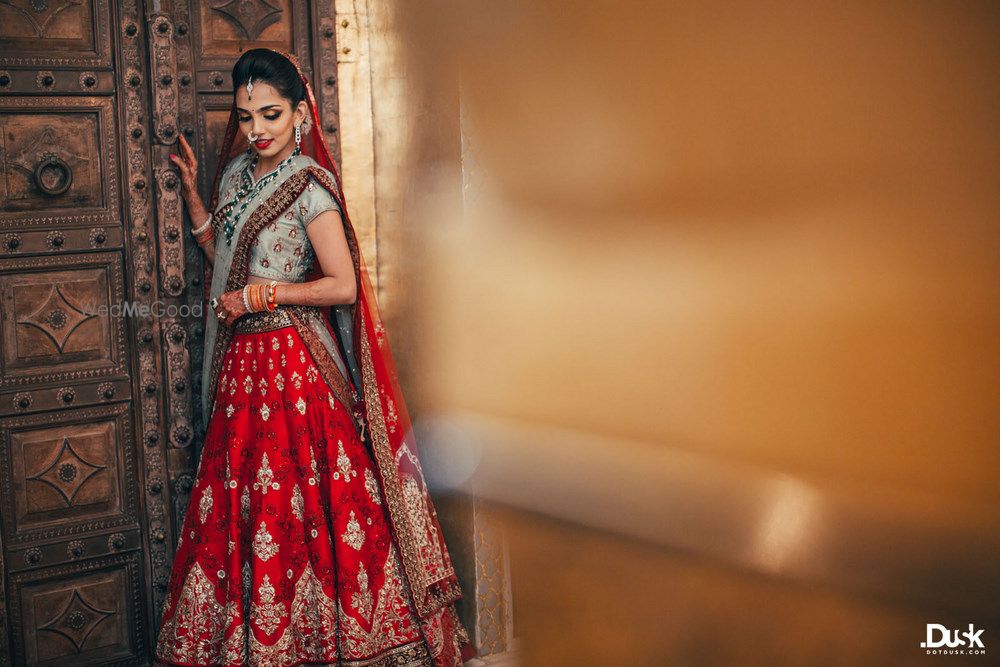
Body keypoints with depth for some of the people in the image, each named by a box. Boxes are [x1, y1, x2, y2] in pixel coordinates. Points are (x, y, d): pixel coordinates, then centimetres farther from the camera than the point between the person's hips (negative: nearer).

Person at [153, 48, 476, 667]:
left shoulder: (308, 184, -12)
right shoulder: (237, 172, 11)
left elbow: (343, 287, -16)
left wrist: (261, 295, -12)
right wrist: (193, 194, 14)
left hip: (295, 360, -7)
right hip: (243, 361, 7)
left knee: (296, 502, -3)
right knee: (245, 502, 10)